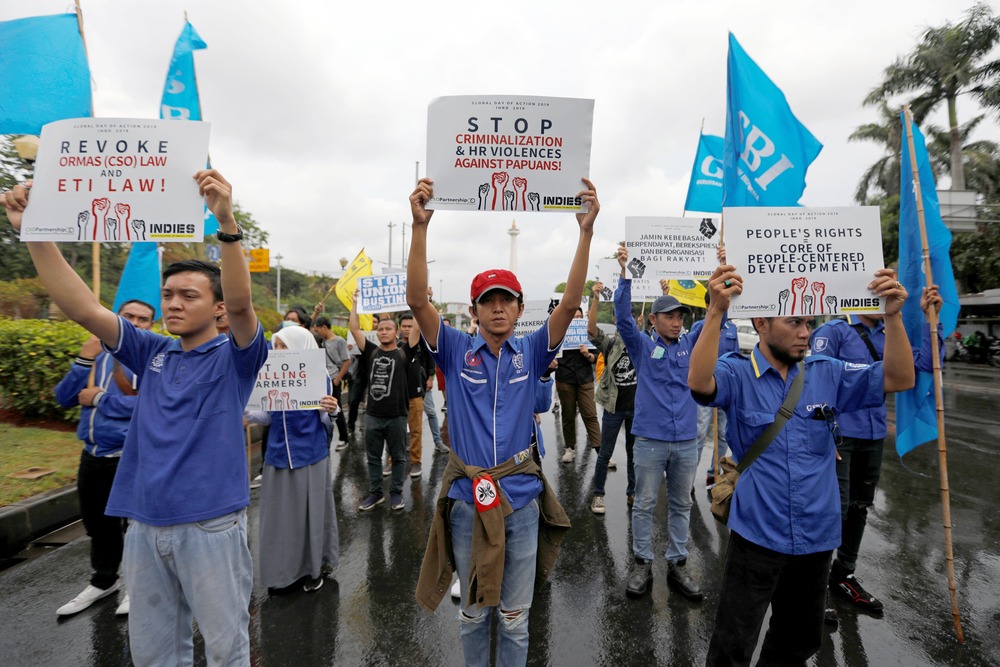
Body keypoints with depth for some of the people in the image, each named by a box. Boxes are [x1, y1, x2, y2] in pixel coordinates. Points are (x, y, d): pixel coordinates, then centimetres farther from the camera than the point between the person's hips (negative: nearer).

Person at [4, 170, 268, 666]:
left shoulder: (234, 357, -5)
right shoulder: (152, 354, 8)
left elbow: (241, 303, -24)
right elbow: (82, 309, 1)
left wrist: (227, 223, -36)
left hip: (210, 525, -5)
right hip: (144, 525, 5)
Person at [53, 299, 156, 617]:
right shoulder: (100, 356, 9)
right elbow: (64, 398, 5)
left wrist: (99, 399, -14)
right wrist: (83, 360, -8)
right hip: (92, 455, 7)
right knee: (97, 522, 21)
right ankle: (103, 580, 42)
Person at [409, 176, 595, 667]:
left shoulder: (530, 353, -2)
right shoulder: (457, 352, -5)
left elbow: (570, 303, -14)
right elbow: (417, 300, -17)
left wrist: (586, 231, -23)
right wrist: (420, 226, -27)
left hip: (522, 497, 1)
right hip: (467, 497, 0)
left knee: (515, 615, 17)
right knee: (473, 610, 20)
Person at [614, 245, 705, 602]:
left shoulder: (690, 346, 7)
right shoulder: (643, 347, 0)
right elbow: (623, 317, -13)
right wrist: (625, 274, -24)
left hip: (686, 441, 3)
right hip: (650, 440, -3)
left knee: (681, 505, 14)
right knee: (644, 505, 7)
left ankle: (677, 565, 28)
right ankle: (642, 564, 22)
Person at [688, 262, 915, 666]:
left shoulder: (828, 374, 2)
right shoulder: (738, 374, -13)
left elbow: (900, 379, -3)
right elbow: (699, 383, -33)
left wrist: (893, 315, -17)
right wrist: (716, 311, -42)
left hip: (817, 536, 5)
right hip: (757, 535, -4)